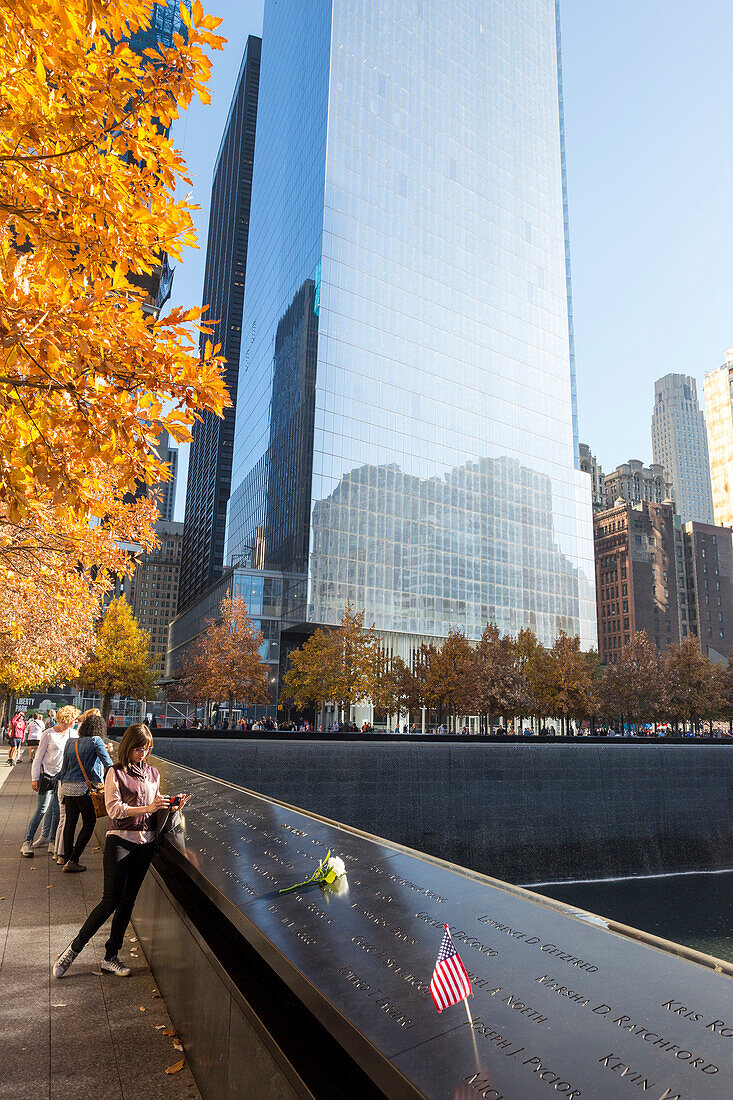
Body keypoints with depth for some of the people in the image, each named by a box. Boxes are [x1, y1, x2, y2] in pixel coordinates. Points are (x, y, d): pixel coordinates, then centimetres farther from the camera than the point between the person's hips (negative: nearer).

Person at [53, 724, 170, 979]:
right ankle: (73, 949, 12)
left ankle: (111, 957, 21)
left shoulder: (153, 773, 12)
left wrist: (167, 807, -2)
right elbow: (114, 809, -13)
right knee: (111, 900, -6)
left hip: (146, 843, 5)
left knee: (128, 901, 10)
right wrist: (146, 808, -21)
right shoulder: (116, 773, -4)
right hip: (120, 840, -5)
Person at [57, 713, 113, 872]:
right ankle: (73, 861, -1)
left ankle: (68, 859, 18)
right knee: (89, 823, 3)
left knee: (70, 823, 13)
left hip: (68, 787, 6)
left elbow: (64, 767, 17)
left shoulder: (70, 743, 13)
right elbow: (108, 763, -9)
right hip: (85, 787, -6)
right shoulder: (96, 741, -4)